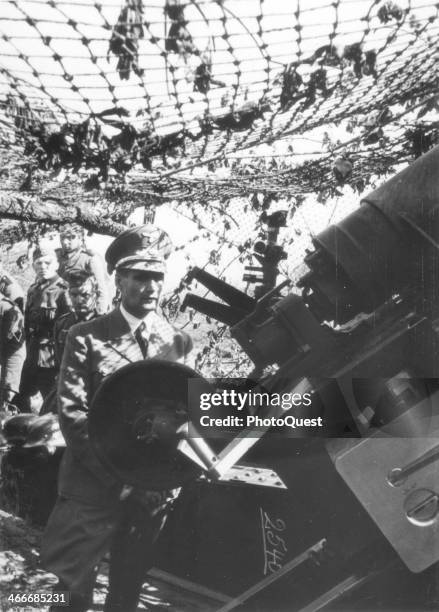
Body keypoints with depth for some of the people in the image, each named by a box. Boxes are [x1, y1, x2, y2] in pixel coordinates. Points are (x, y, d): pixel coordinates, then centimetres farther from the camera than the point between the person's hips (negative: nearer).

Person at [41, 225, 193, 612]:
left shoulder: (179, 342, 6)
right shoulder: (86, 338, -4)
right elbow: (72, 415, -10)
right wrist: (118, 475, -15)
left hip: (154, 491, 3)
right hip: (93, 489, -3)